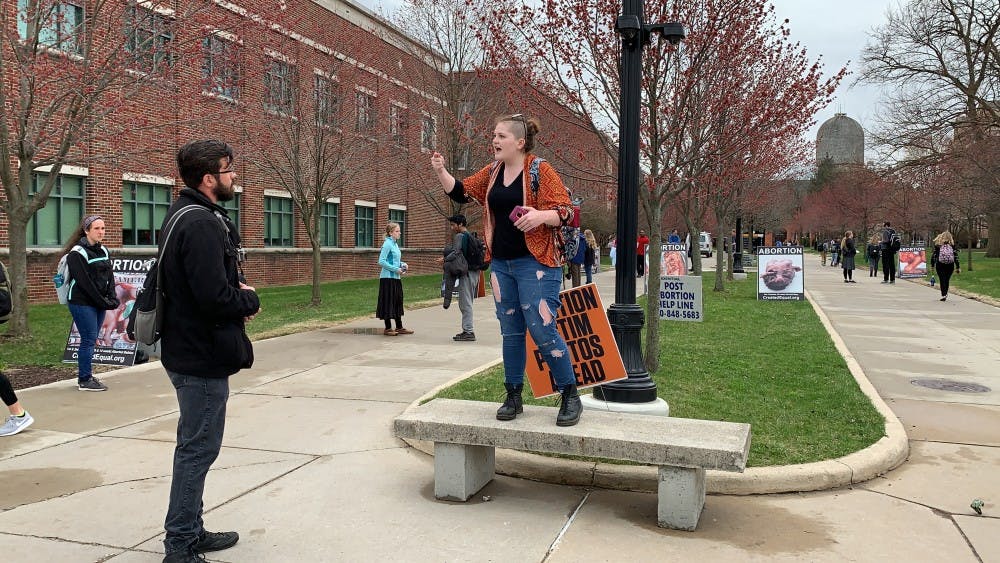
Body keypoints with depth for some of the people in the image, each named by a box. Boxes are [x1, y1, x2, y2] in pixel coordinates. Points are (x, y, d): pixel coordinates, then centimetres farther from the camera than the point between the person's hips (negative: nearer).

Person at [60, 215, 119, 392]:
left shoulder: (103, 251, 13)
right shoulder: (77, 253, -10)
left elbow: (109, 277, 10)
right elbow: (85, 282, -15)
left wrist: (112, 299, -4)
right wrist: (103, 302, -14)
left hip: (99, 304, 7)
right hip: (82, 303, -7)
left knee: (91, 340, 11)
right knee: (89, 340, -5)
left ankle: (84, 376, 21)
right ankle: (85, 380, 3)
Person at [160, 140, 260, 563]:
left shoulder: (188, 215, 12)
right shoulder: (201, 224, -21)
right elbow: (215, 298, -28)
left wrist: (239, 291, 0)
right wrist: (250, 300, -9)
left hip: (189, 350, 11)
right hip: (202, 356, -11)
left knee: (195, 446, 19)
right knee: (199, 448, -1)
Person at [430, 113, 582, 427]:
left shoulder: (540, 170, -8)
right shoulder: (492, 172, 11)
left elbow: (566, 211, -11)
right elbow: (461, 192, 19)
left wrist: (541, 216, -30)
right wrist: (441, 171, 2)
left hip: (535, 263, -6)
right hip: (501, 264, 7)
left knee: (542, 330, -10)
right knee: (511, 332, 11)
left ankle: (570, 397, 5)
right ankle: (513, 397, 22)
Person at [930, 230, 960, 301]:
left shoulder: (937, 245, -3)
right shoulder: (952, 245, 0)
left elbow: (933, 255, -1)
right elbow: (956, 257, 1)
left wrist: (932, 265, 8)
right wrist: (958, 267, 5)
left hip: (940, 265, -2)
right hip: (950, 266, 2)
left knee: (942, 280, 0)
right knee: (947, 280, 14)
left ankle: (943, 295, -11)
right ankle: (945, 294, 23)